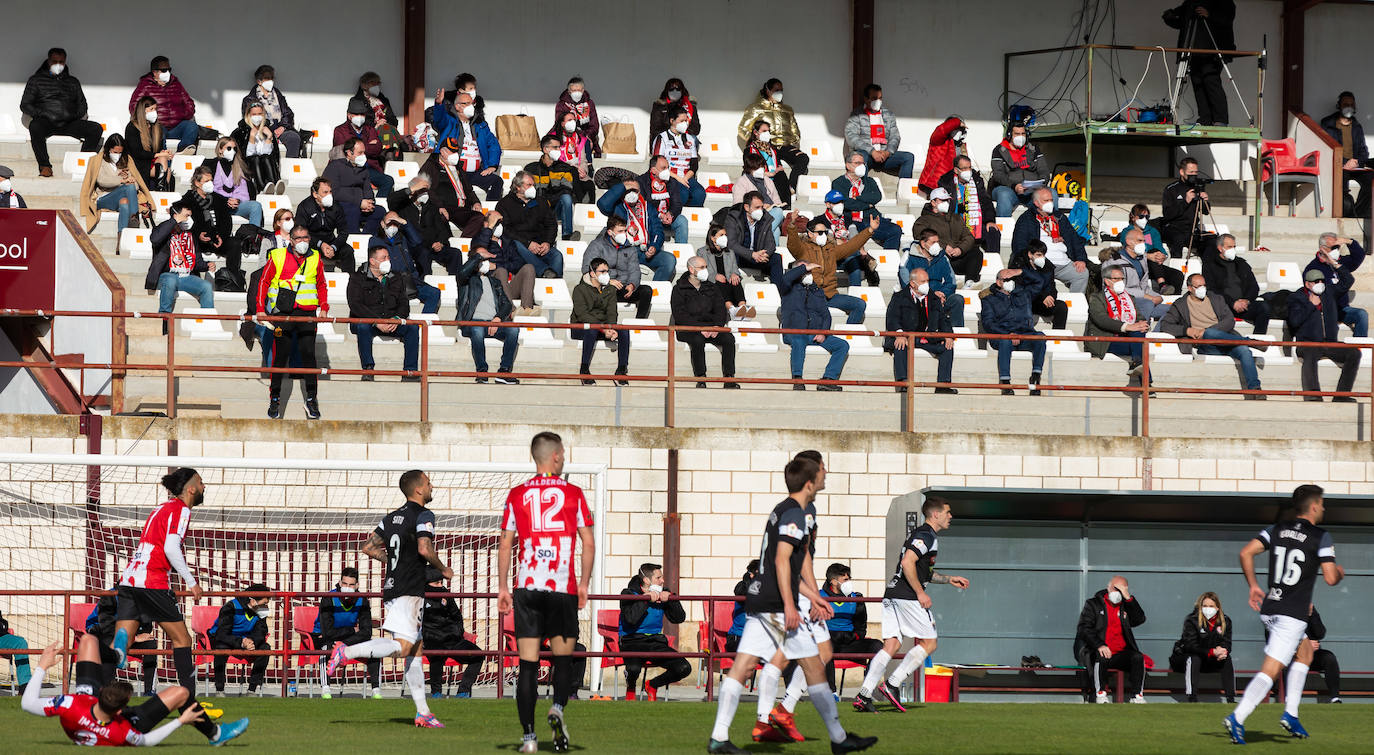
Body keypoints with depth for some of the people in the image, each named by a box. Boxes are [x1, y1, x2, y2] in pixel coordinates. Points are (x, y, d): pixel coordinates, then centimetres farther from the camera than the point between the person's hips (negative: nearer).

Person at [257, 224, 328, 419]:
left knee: (308, 354, -2)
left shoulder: (315, 259, 9)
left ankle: (311, 399, 5)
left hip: (308, 313, 2)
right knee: (280, 355, -1)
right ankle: (275, 399, 8)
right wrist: (261, 309, 0)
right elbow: (264, 282, 7)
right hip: (283, 313, -2)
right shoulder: (278, 257, 1)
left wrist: (323, 307, 8)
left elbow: (321, 285, 21)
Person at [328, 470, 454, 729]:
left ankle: (422, 712, 8)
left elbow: (368, 547, 16)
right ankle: (346, 652, -23)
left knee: (416, 648, 10)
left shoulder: (392, 518, 16)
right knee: (402, 647, -15)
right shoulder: (423, 515, -8)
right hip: (409, 591, -9)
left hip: (392, 588, 9)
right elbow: (425, 549, -22)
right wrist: (443, 569, -5)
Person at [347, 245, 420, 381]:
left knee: (413, 327, -22)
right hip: (366, 320, -3)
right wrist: (376, 322, -23)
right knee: (363, 326, -38)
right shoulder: (357, 278, 0)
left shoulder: (397, 278, 14)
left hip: (391, 323, 4)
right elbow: (355, 305, -12)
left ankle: (410, 370, -23)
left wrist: (396, 319, -14)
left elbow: (404, 304, 10)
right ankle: (367, 368, -34)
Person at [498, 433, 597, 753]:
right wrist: (584, 584, 11)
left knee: (528, 664, 2)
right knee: (563, 658, 11)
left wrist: (503, 588, 12)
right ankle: (558, 707, -16)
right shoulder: (573, 494, 2)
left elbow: (505, 545, 6)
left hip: (526, 587, 1)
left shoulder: (516, 495, 5)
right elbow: (588, 544, 2)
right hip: (563, 587, -1)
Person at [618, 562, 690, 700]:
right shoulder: (628, 594, -5)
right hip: (632, 641, -5)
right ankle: (630, 688, 3)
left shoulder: (662, 595, 9)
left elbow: (679, 618, 4)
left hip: (655, 641, 5)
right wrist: (646, 598, -20)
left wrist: (670, 598, -9)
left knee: (684, 668, -14)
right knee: (634, 668, -38)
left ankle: (652, 685, 15)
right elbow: (632, 619, -23)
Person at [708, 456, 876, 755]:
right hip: (776, 604, -9)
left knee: (741, 667, 2)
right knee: (813, 665, -1)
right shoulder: (795, 514, -10)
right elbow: (782, 561, -19)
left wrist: (813, 597, 29)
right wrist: (789, 605, -22)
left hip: (758, 598, 9)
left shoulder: (781, 511, 20)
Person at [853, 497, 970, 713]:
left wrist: (950, 579, 33)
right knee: (929, 643, -2)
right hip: (907, 596, -10)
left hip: (892, 595, 10)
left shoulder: (918, 534, 24)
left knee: (891, 645, 4)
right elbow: (907, 563, -21)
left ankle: (864, 695, -6)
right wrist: (920, 593, -17)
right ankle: (893, 684, -9)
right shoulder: (926, 536, -8)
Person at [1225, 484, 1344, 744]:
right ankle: (1237, 718, -22)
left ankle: (1290, 714, 20)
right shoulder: (1321, 537, -7)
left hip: (1269, 608, 7)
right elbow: (1330, 578, -12)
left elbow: (1246, 552, 2)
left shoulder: (1277, 529, 9)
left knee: (1305, 653, 26)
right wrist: (1340, 573, 12)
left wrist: (1253, 586, 11)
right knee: (1271, 670, -10)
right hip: (1293, 614, -7)